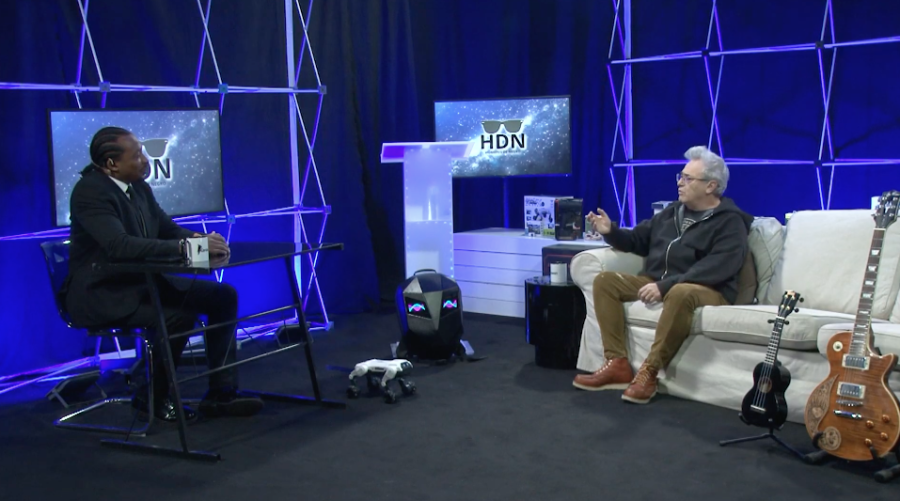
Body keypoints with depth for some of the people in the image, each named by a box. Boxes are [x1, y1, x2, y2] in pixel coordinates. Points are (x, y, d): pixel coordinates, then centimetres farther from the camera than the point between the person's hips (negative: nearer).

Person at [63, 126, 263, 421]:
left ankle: (220, 393, 2)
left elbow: (168, 230, 10)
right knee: (179, 316, -31)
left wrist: (201, 240, -12)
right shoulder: (90, 191, -20)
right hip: (102, 294, -9)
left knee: (223, 296, -1)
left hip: (143, 282, 9)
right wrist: (186, 246, -35)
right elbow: (120, 246, -34)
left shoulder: (139, 187, 5)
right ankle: (153, 397, -6)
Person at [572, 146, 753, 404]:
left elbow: (715, 269, -21)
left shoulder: (730, 222, -6)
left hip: (707, 291, -7)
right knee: (605, 280, -9)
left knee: (681, 293, -42)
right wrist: (611, 232, 3)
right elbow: (638, 240, 25)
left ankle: (649, 372, -31)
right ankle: (618, 364, -17)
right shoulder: (673, 212, 16)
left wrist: (666, 286, -29)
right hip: (657, 284, 7)